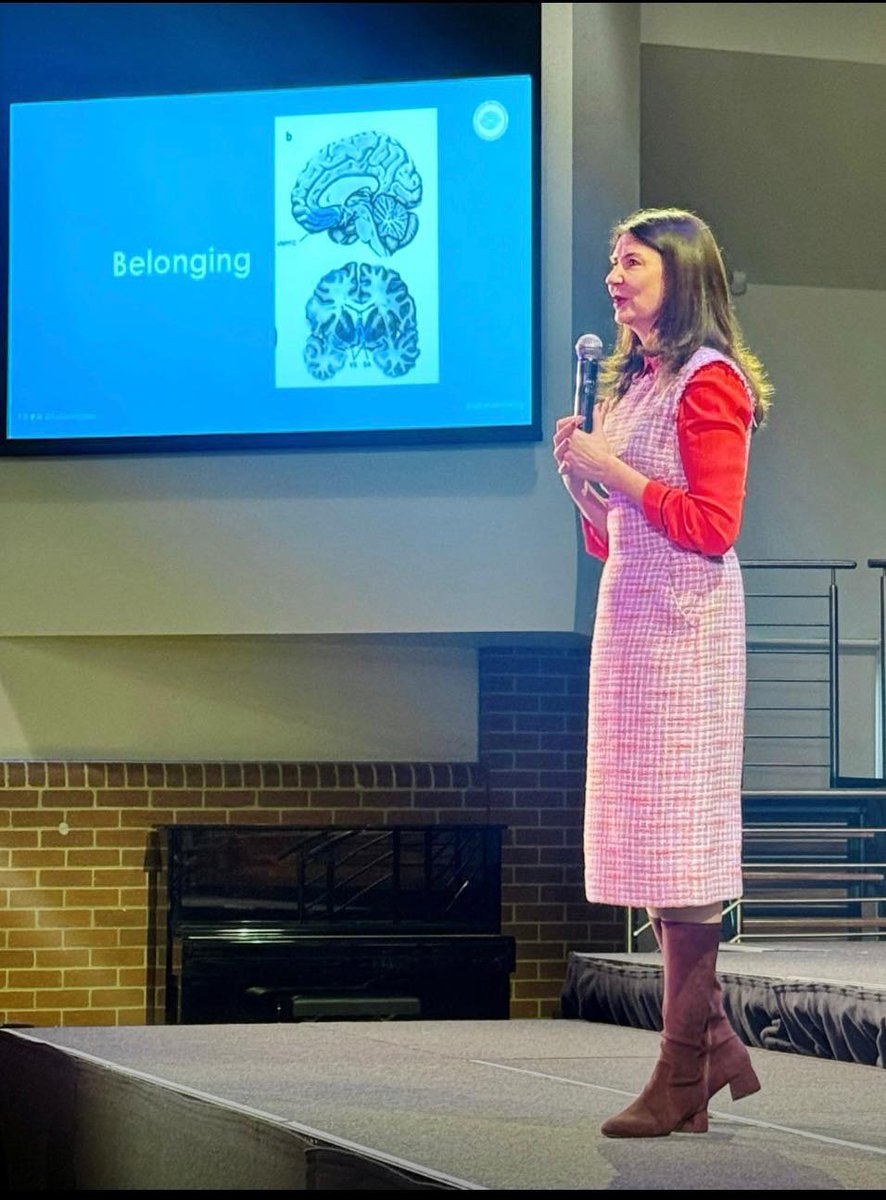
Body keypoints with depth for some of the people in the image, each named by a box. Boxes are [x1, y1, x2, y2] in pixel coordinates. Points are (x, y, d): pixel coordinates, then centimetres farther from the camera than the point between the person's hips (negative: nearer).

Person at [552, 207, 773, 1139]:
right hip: (628, 612, 9)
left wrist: (614, 468, -14)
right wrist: (580, 477, 3)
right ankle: (714, 1045, 17)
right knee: (648, 838, 9)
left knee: (678, 836, -8)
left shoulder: (707, 380, -8)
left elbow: (711, 527, -16)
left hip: (683, 624, -9)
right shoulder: (634, 380, 19)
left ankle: (684, 1078, -6)